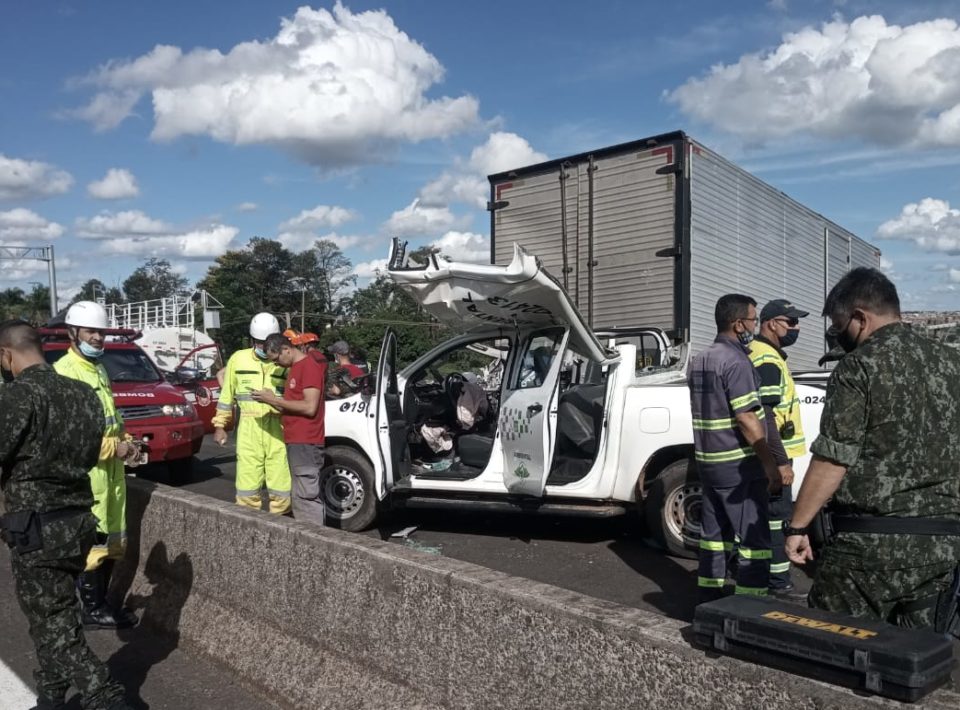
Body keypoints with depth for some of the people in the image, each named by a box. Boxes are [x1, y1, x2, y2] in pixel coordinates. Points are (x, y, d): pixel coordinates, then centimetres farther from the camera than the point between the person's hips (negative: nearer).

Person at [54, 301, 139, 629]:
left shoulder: (100, 370, 17)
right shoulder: (63, 371, -13)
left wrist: (127, 441, 6)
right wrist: (113, 447, -17)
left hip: (112, 469, 9)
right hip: (85, 472, -9)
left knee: (113, 540, 14)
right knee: (92, 542, -2)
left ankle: (102, 602, 26)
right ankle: (92, 610, 10)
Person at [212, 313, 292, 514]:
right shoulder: (238, 359, 8)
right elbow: (227, 394, 15)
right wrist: (220, 425, 15)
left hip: (278, 430, -1)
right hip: (249, 429, 1)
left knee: (281, 489, 2)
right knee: (247, 489, 3)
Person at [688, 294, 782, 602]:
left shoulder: (699, 361, 12)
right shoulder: (736, 361, -16)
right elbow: (747, 419, -20)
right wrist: (770, 465, -16)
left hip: (707, 461, 9)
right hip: (738, 464, -9)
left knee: (714, 533, 14)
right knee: (754, 538, -2)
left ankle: (709, 600, 20)